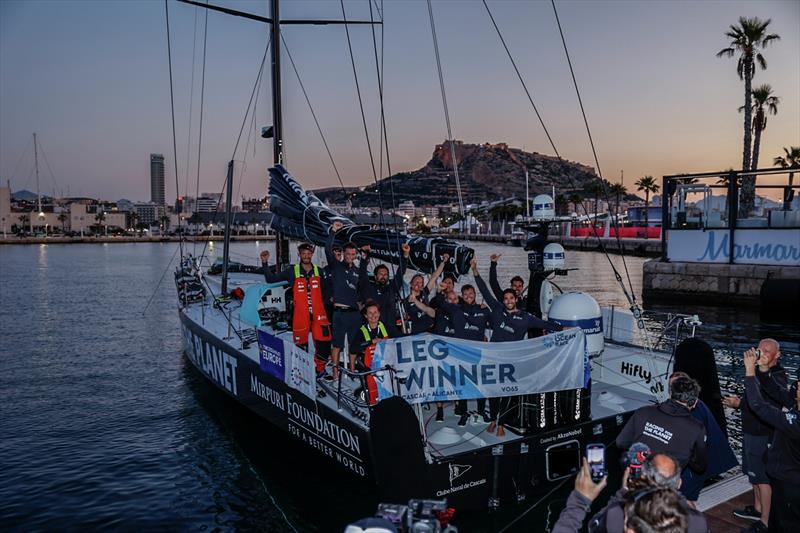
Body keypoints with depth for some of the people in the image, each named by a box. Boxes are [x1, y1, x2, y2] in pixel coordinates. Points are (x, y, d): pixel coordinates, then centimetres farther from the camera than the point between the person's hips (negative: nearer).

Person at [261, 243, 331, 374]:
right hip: (300, 314, -2)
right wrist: (265, 263, -9)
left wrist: (325, 300, 8)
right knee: (301, 345, 1)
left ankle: (320, 369, 17)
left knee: (324, 343, -3)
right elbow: (271, 279, 0)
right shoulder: (292, 271, 3)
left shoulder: (318, 271, 10)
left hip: (318, 314, 2)